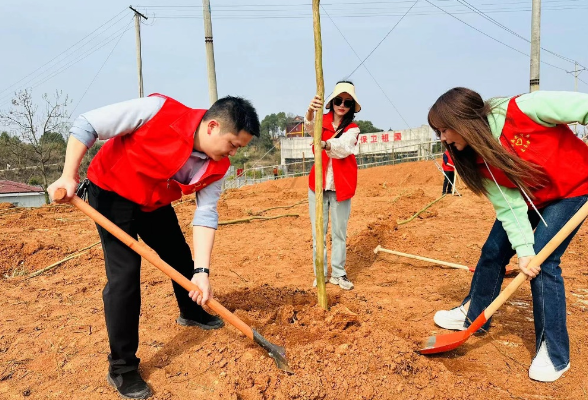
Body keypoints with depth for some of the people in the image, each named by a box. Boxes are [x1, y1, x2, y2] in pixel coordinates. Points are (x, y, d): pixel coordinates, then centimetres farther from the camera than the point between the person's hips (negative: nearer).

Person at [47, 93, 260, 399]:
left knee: (182, 259, 15)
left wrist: (202, 270, -26)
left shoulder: (217, 166, -16)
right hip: (111, 193, -6)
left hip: (154, 203, 6)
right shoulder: (159, 111, -33)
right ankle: (121, 368, 3)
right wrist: (69, 176, -27)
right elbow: (86, 124, -24)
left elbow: (206, 215, -17)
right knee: (125, 274, -13)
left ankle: (191, 313, 46)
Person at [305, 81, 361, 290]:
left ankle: (338, 273, 20)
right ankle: (320, 273, 17)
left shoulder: (352, 129, 0)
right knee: (318, 231, 5)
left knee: (339, 232, 7)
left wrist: (325, 144, -45)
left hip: (341, 186, 0)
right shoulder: (322, 121, 3)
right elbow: (310, 126, -22)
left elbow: (344, 147, -23)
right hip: (318, 184, 1)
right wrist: (311, 111, -45)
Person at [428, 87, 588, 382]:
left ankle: (554, 353, 3)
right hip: (528, 197, 6)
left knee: (543, 261, -14)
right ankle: (472, 315, 27)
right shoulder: (476, 157, -16)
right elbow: (508, 206, -14)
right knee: (493, 251, 6)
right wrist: (523, 248, -25)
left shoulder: (524, 109, -34)